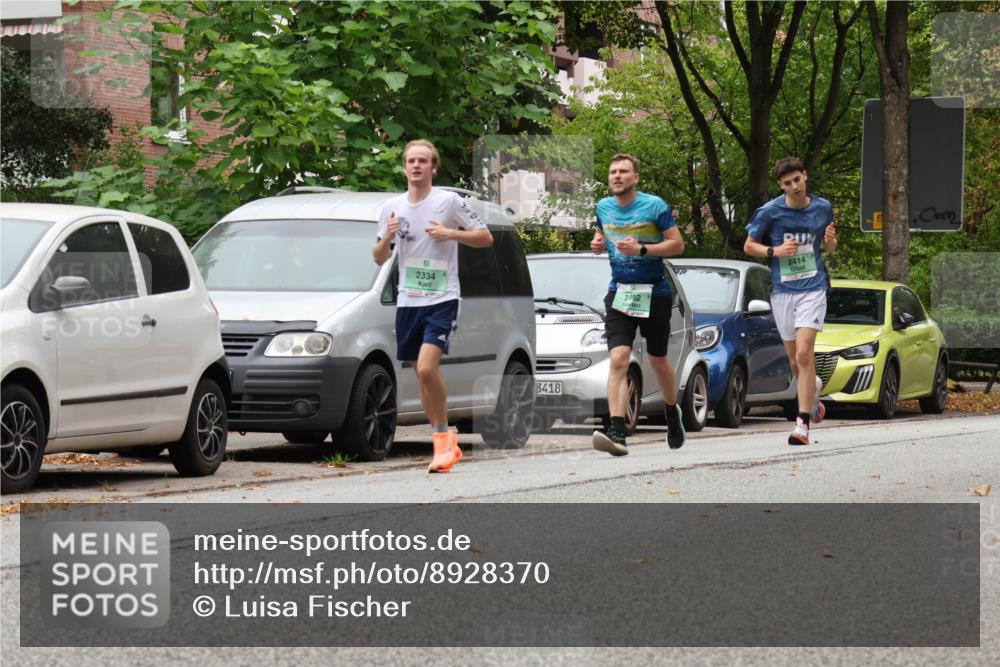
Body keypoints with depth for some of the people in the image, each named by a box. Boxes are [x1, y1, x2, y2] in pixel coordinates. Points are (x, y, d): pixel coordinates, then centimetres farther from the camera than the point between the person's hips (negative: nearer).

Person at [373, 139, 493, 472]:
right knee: (422, 375, 8)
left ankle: (443, 436, -7)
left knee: (427, 367, -22)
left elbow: (485, 238, -1)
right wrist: (387, 238, -6)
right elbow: (380, 258, 15)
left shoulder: (449, 201, -4)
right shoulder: (392, 207, 9)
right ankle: (446, 444, 17)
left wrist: (451, 234, -16)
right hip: (408, 301, 5)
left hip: (442, 298, -5)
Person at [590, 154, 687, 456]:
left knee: (658, 362, 13)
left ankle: (673, 414, 42)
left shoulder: (654, 205, -7)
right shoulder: (603, 207, 6)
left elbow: (677, 244, -8)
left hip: (654, 293, -2)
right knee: (618, 359, -17)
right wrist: (597, 244, 2)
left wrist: (642, 249, -21)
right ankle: (617, 433, -27)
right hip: (619, 292, 2)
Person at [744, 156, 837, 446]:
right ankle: (813, 389, 44)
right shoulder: (769, 212, -3)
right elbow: (749, 246, 6)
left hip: (813, 288, -2)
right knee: (795, 360, 9)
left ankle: (803, 424, -18)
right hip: (782, 289, 2)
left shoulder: (823, 208, 3)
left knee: (804, 353, -16)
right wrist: (775, 251, -12)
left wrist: (830, 241, -7)